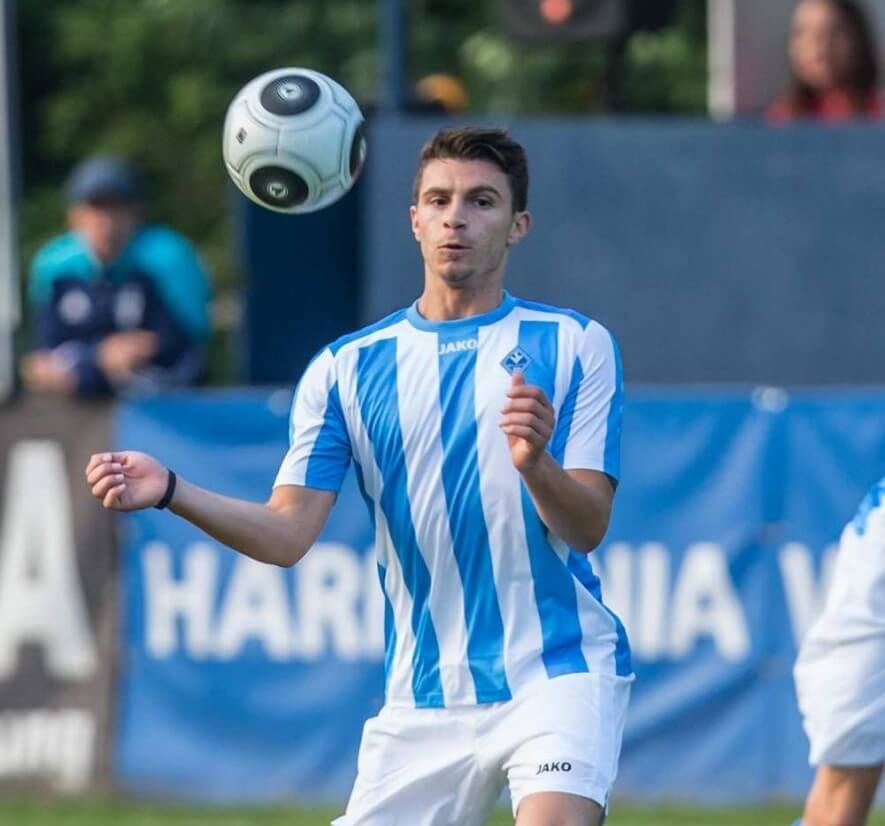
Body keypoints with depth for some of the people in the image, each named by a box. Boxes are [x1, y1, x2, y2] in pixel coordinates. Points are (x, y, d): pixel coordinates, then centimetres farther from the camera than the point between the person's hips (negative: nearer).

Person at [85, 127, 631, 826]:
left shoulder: (575, 346, 1)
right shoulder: (348, 369, 7)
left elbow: (587, 527, -7)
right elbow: (287, 535, -3)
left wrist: (536, 462, -29)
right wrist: (170, 491, -20)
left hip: (558, 670, -3)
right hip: (422, 701, 3)